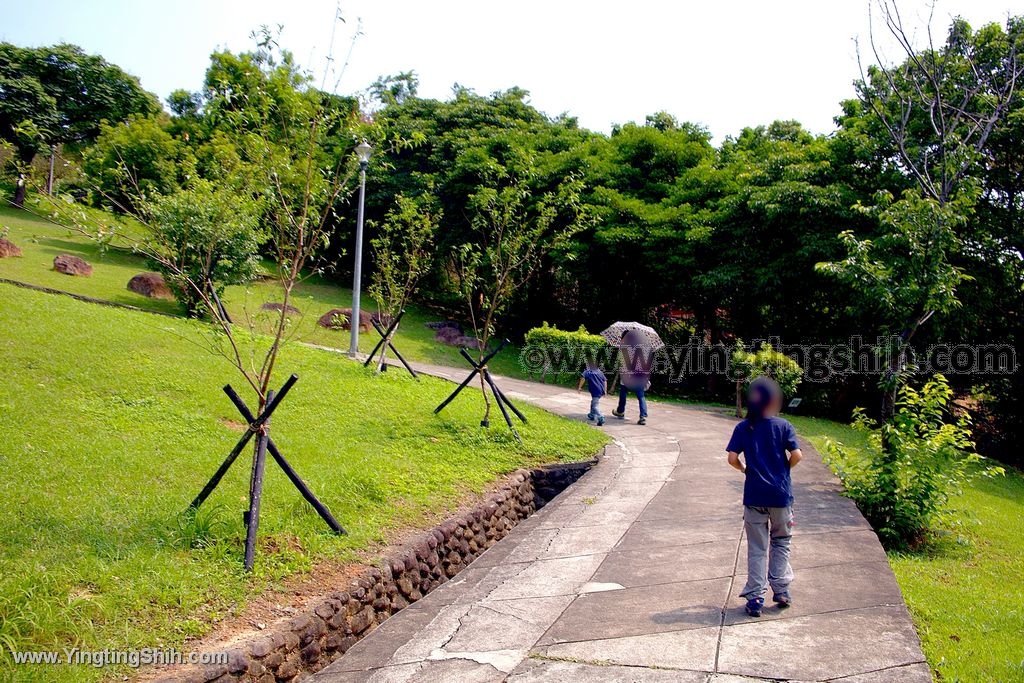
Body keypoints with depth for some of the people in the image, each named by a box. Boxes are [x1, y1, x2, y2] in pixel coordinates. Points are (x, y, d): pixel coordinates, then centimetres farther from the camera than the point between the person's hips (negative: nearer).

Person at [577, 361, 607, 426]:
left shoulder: (587, 372, 2)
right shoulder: (599, 371, 19)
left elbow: (583, 378, -17)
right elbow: (605, 380, 17)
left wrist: (579, 387, -12)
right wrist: (605, 390, 21)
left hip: (595, 391, -7)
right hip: (601, 391, 7)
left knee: (595, 406, -9)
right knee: (593, 402, 26)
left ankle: (601, 419, -24)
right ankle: (592, 415, 39)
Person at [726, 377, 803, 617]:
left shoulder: (743, 428, -2)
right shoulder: (783, 426, -5)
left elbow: (732, 458, -10)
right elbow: (797, 455, -12)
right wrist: (784, 468, 7)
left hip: (754, 496, 1)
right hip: (781, 495, 0)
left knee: (757, 548, 8)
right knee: (780, 542, 20)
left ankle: (755, 599, 8)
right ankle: (780, 590, 21)